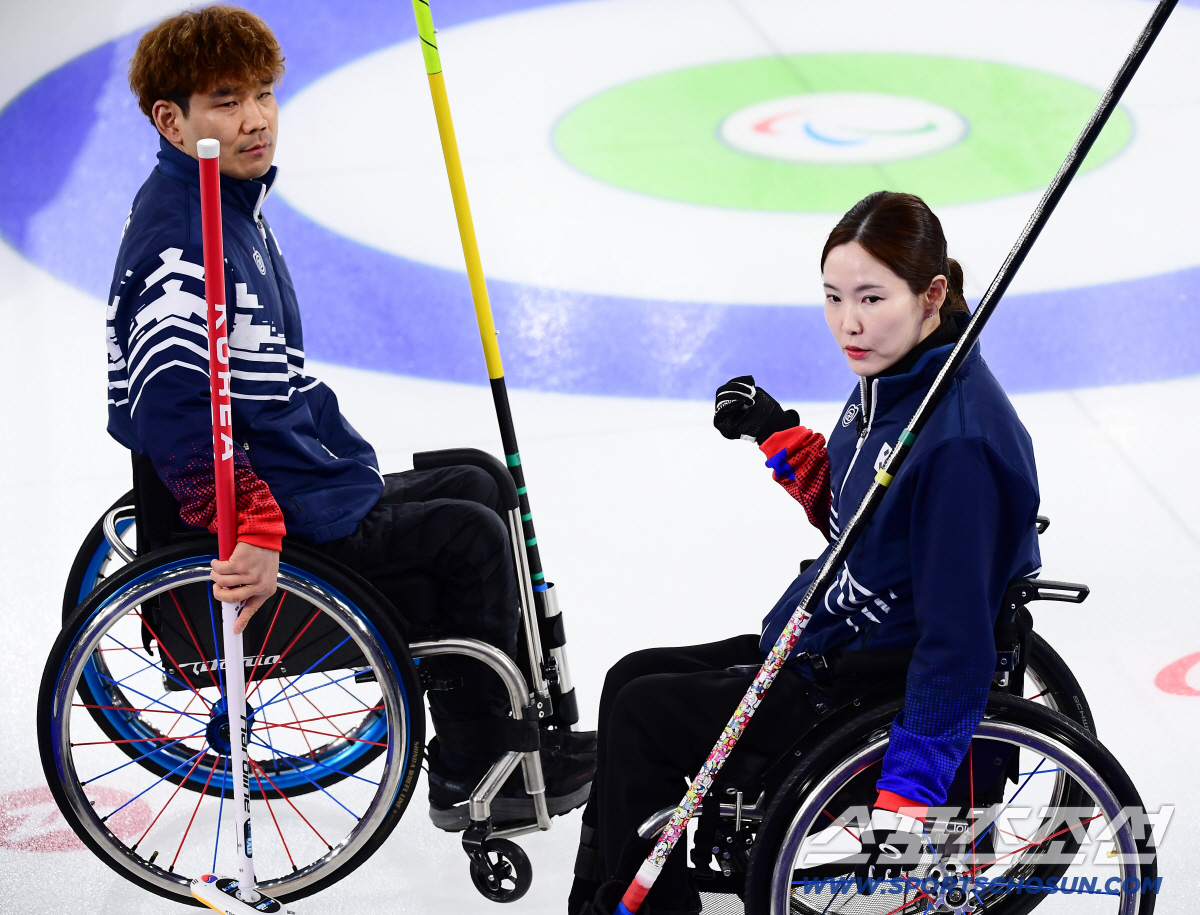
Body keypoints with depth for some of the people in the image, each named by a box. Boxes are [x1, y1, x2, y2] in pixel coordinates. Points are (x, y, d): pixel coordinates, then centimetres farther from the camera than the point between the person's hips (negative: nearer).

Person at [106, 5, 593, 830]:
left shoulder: (237, 205, 11)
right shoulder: (180, 237, -23)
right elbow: (170, 408, -35)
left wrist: (354, 470, 20)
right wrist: (253, 531, -36)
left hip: (312, 485, 11)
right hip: (289, 528, -11)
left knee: (475, 488, 20)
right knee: (471, 537, -8)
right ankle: (471, 775, 6)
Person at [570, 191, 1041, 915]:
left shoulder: (960, 440, -28)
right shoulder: (893, 378, 0)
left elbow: (957, 641, -28)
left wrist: (908, 800, -27)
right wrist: (780, 436, 5)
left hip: (881, 687, -10)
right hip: (834, 640, 10)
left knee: (643, 715, -7)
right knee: (633, 679, 11)